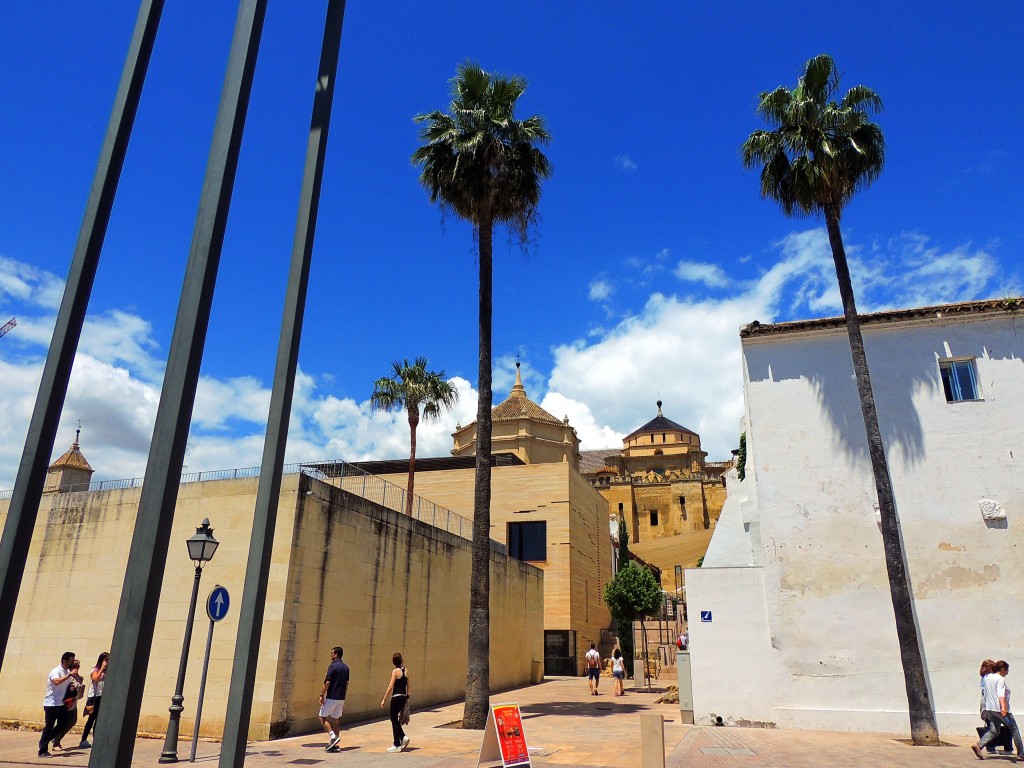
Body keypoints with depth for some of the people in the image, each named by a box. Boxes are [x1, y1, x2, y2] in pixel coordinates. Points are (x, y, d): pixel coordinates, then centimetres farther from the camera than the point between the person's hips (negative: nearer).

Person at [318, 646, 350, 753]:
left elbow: (327, 683, -16)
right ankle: (336, 745, 10)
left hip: (331, 697, -7)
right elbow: (347, 684, 15)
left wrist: (322, 695, -9)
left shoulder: (333, 666, -13)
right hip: (341, 698, 7)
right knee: (335, 720, 12)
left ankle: (333, 736, -9)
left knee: (322, 718, 5)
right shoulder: (346, 667, 11)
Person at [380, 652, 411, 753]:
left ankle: (397, 745, 7)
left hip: (396, 697, -7)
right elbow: (408, 686, 14)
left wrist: (384, 700, -12)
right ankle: (403, 737, 8)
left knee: (394, 720, 4)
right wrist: (407, 697, 22)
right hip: (403, 697, 7)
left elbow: (390, 686, -15)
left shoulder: (396, 671, -12)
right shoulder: (406, 671, 8)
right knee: (395, 719, 20)